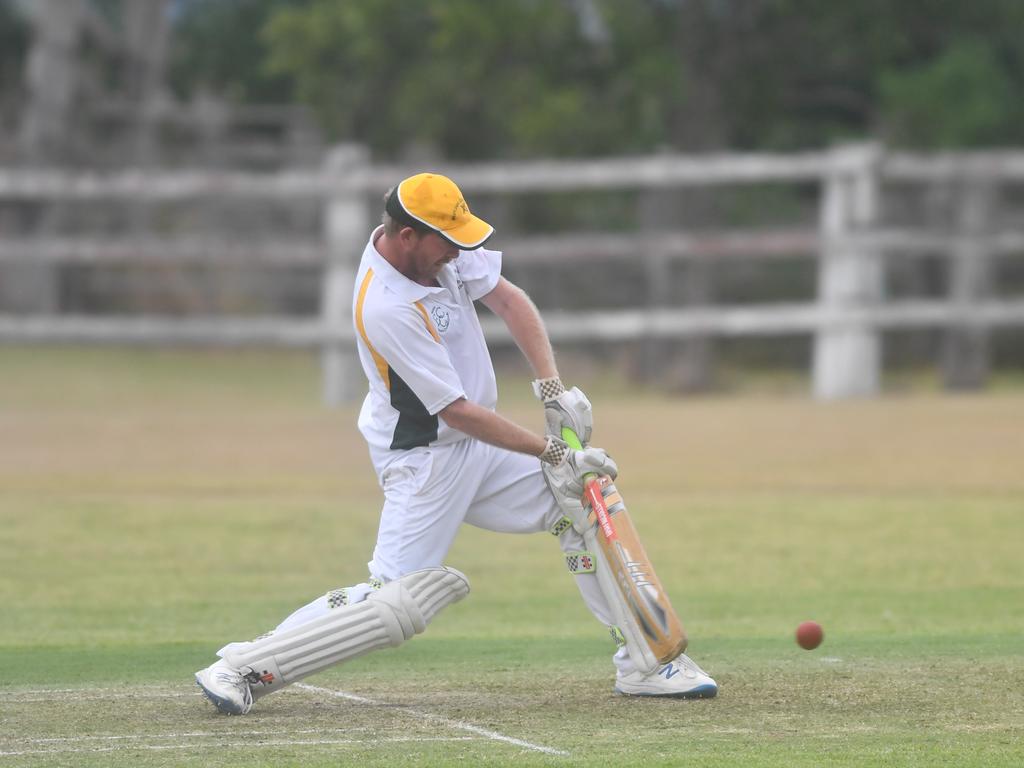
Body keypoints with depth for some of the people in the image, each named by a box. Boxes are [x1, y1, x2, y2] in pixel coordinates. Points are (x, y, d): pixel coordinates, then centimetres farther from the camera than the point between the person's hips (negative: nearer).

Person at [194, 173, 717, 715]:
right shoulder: (386, 307, -29)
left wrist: (553, 390, -12)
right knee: (396, 604, -16)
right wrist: (553, 453, -21)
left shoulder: (438, 248, -6)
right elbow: (457, 412, -26)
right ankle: (243, 667, -9)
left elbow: (509, 301, 1)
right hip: (423, 461, -9)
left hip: (477, 448, 9)